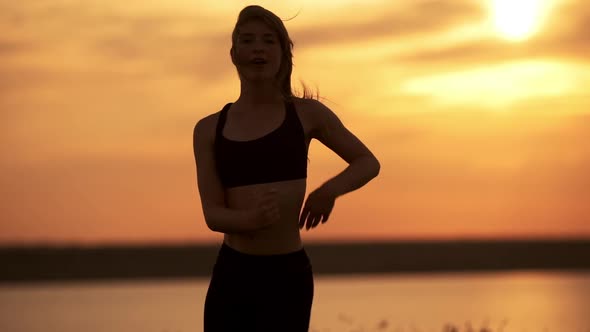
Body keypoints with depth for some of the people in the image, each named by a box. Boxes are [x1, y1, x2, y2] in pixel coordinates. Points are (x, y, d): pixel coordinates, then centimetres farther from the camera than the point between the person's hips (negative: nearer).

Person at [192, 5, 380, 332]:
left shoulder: (306, 113, 4)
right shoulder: (209, 129, 5)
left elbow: (368, 163, 16)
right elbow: (213, 214, -3)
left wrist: (330, 190, -5)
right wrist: (251, 219, -26)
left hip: (287, 275, -2)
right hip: (230, 274, 2)